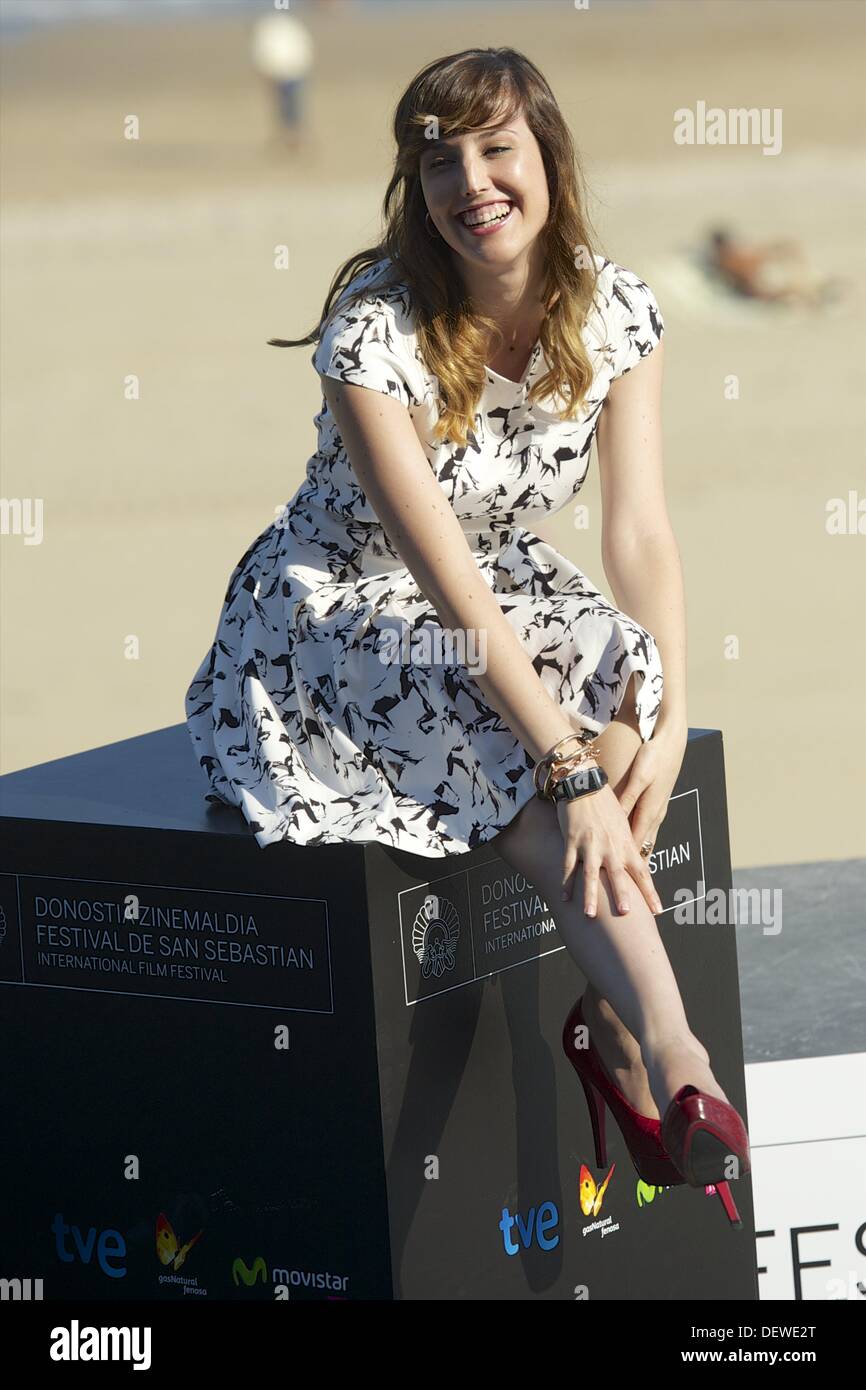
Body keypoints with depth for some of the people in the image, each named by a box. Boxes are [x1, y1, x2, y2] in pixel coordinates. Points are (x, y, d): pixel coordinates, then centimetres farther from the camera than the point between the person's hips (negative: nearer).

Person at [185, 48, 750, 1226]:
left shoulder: (615, 311, -8)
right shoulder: (376, 328, -24)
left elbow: (640, 531, -12)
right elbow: (443, 569, -31)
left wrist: (667, 715, -28)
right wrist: (571, 766, -37)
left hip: (503, 600, 5)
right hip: (333, 619, -5)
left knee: (630, 672, -29)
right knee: (524, 741, -34)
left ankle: (613, 1029, -24)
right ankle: (672, 1062, -40)